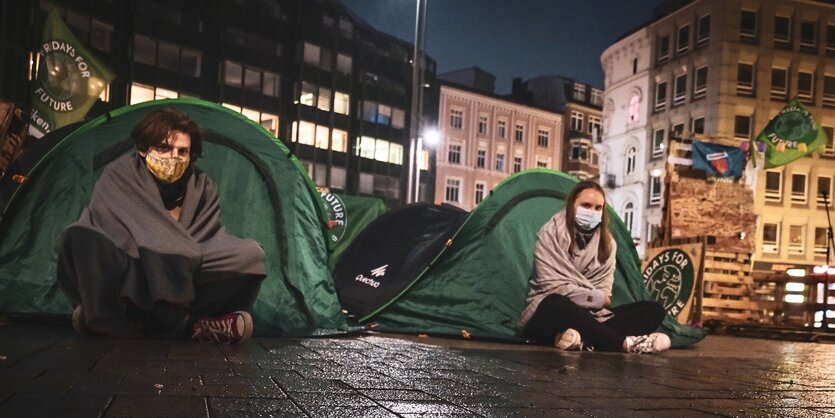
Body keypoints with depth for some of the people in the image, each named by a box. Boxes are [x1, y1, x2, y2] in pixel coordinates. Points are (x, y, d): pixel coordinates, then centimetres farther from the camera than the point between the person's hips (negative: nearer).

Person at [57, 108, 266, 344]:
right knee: (79, 238, -29)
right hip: (125, 283, -2)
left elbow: (209, 243, -2)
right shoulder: (118, 177, -6)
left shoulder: (203, 189, 2)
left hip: (183, 288, 2)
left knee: (251, 254, -18)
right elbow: (118, 236, -15)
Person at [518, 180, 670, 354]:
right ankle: (626, 343, -39)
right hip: (548, 316, -5)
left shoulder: (607, 243, 7)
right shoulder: (551, 233, -8)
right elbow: (551, 285, -15)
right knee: (556, 304, -42)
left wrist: (598, 301, -21)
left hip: (589, 315, 6)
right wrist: (597, 299, -13)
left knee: (653, 309, -12)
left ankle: (584, 340, -37)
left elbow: (603, 290, 2)